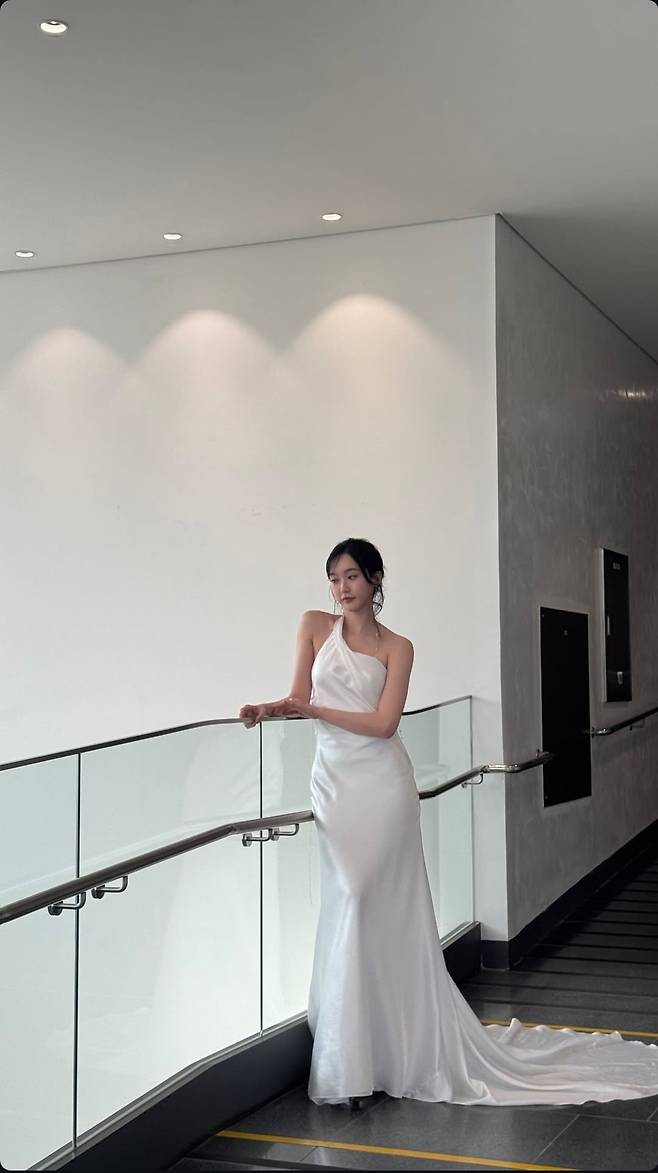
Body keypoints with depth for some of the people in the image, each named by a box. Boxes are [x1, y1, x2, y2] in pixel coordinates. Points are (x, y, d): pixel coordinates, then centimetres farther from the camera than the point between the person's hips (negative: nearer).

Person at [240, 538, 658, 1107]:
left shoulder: (397, 647, 4)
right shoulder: (315, 625, 10)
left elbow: (384, 723, -7)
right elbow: (299, 697, 2)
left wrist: (315, 709, -13)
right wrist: (268, 710, -19)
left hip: (381, 783, -2)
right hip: (333, 780, 2)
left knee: (376, 912, -8)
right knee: (350, 910, 2)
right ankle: (352, 1063, 13)